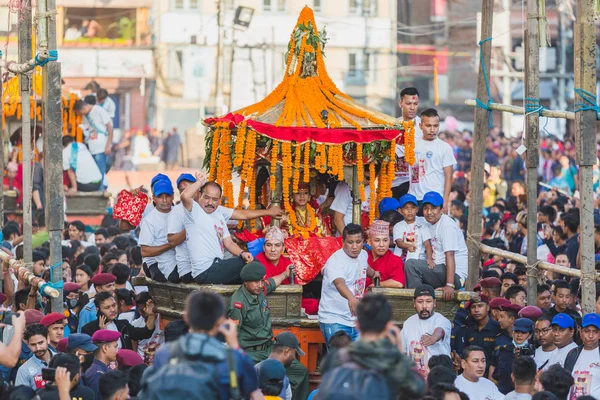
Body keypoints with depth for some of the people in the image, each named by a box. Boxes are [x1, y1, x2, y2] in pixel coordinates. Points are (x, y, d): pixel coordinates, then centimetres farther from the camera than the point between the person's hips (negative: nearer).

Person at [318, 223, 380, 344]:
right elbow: (339, 283, -39)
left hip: (355, 321, 8)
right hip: (334, 321, -8)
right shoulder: (336, 261, -19)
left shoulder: (363, 255, 8)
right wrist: (351, 298, -58)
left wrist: (373, 273, 55)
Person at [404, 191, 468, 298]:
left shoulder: (447, 226, -13)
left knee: (411, 264, -23)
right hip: (439, 270, 10)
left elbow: (449, 255, -22)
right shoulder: (433, 224, 16)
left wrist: (449, 285, -30)